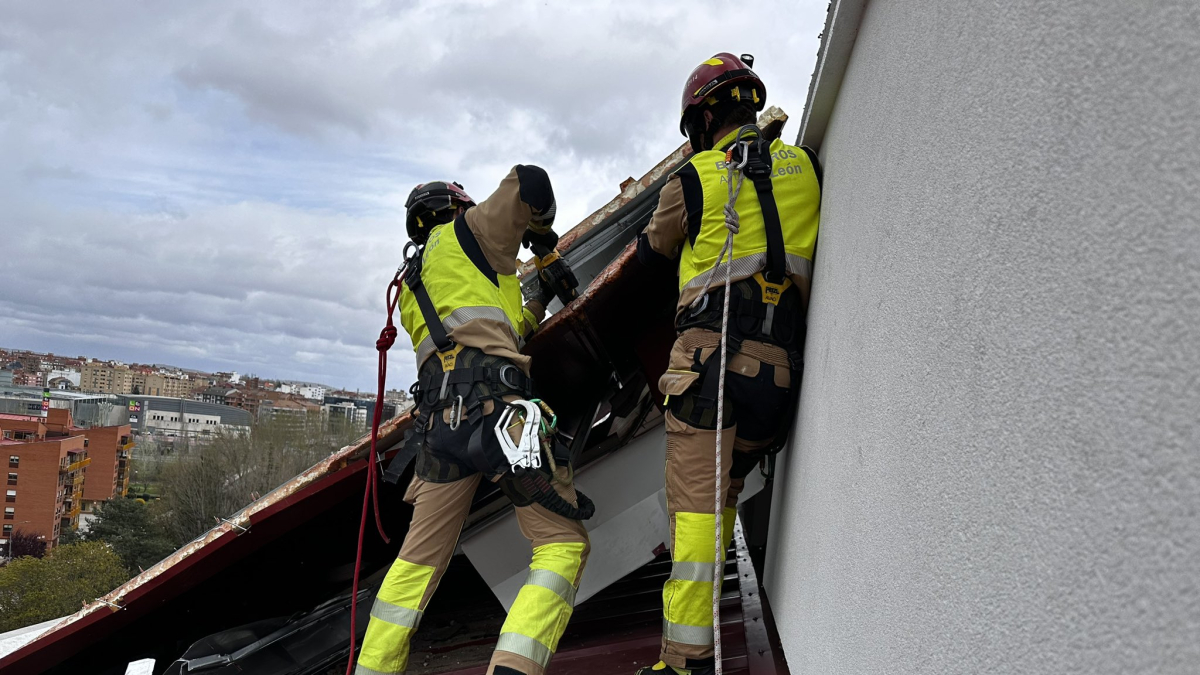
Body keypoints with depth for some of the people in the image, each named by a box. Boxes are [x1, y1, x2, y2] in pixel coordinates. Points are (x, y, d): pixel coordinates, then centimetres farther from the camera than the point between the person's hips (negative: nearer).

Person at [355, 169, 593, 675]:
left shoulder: (412, 283, 35)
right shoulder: (463, 233, 14)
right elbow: (527, 181, 6)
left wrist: (540, 301, 44)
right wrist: (542, 229, 25)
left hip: (438, 417, 7)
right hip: (492, 404, -7)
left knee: (419, 558, 15)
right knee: (563, 543, -5)